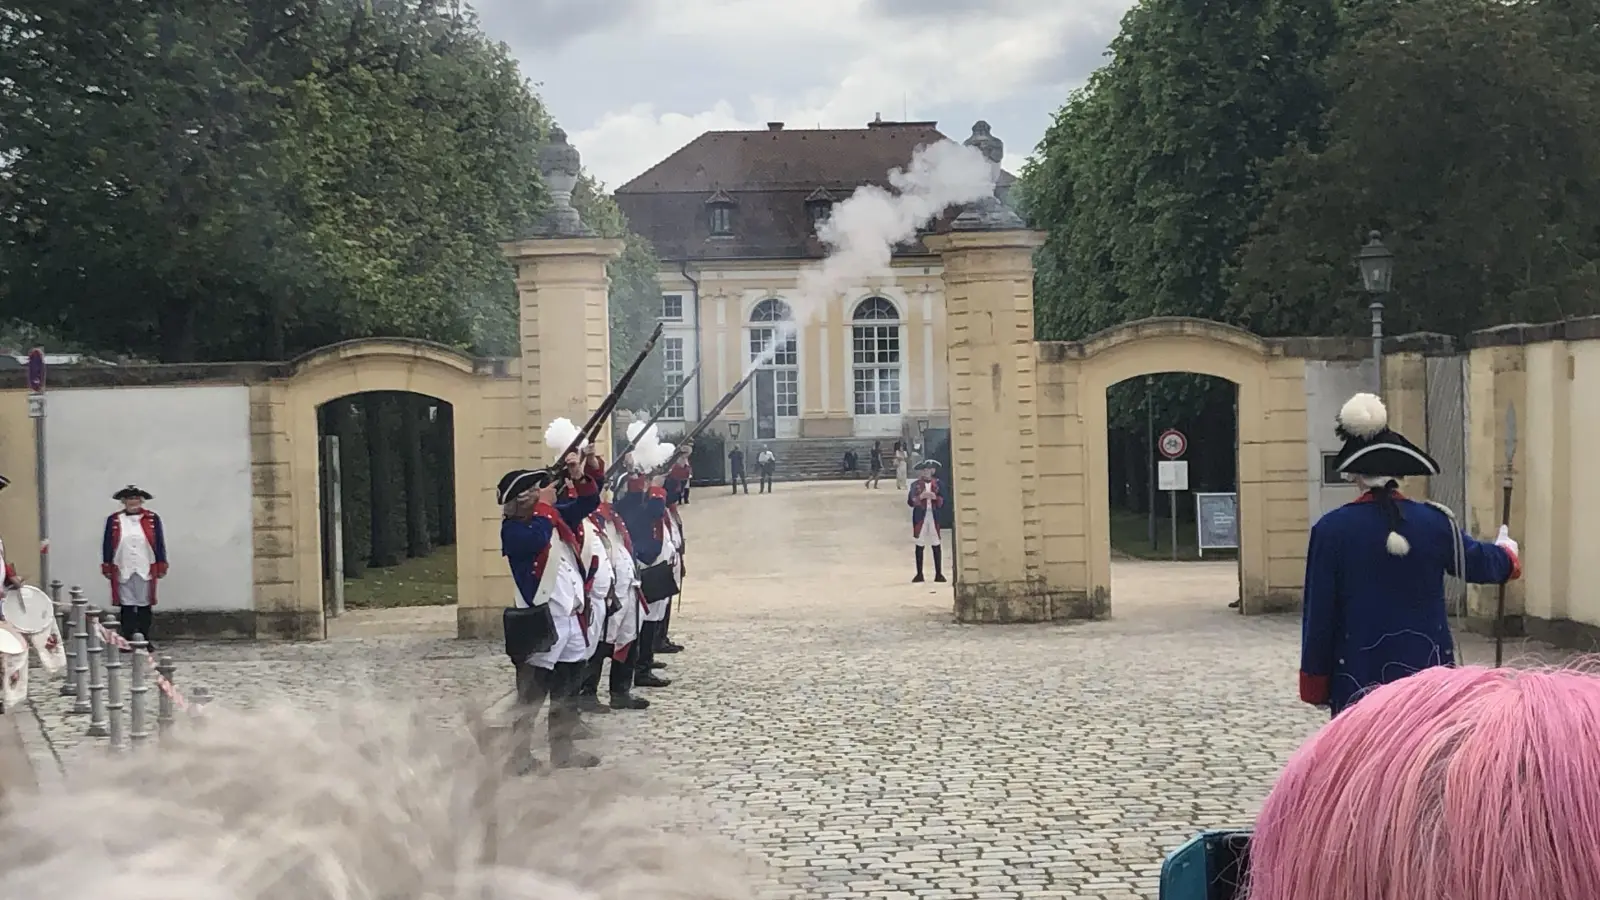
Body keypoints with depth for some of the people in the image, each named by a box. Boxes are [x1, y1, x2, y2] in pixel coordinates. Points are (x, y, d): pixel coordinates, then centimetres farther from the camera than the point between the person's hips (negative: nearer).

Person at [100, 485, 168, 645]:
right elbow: (107, 545, 6)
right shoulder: (113, 520, 4)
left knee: (145, 607, 4)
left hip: (146, 571, 0)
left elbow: (160, 543, 4)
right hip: (122, 571, 0)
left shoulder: (152, 518, 3)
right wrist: (107, 567, 2)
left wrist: (161, 566, 1)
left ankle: (144, 641, 12)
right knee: (126, 607, 2)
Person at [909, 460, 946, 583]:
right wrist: (921, 496, -17)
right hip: (920, 517, -1)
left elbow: (943, 501, 5)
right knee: (919, 546, 2)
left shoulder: (937, 484, 6)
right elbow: (910, 501, -2)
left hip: (934, 517, 1)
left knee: (936, 546, 0)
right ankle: (919, 574, 8)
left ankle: (939, 574, 7)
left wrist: (935, 497, -15)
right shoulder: (915, 485, 3)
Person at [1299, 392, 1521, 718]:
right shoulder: (1434, 522, -2)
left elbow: (1319, 613, -5)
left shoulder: (1332, 529, -7)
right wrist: (1507, 553, 42)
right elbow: (1479, 562, 18)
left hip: (1359, 674, -2)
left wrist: (1316, 683, 5)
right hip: (1427, 668, 2)